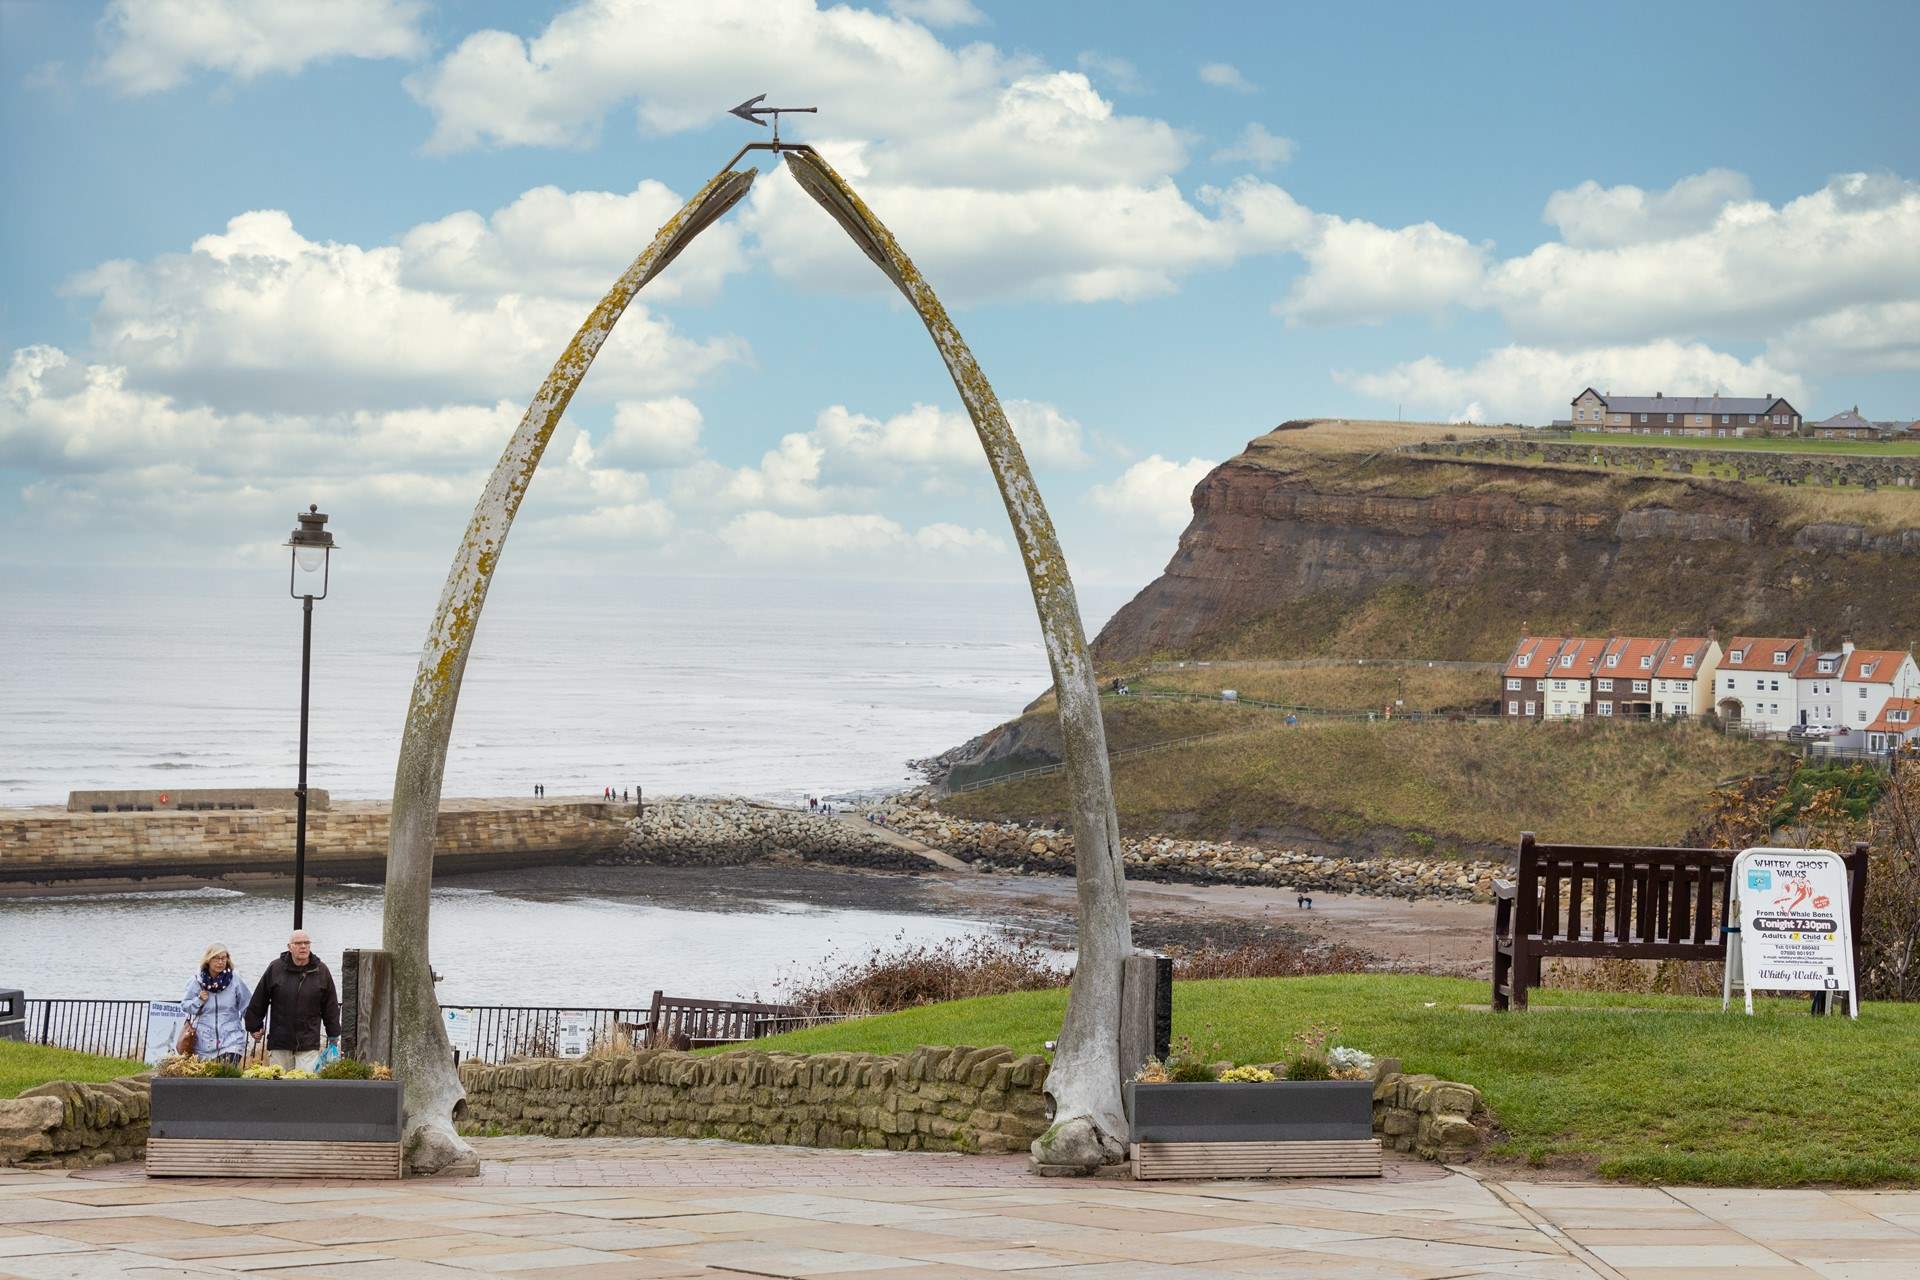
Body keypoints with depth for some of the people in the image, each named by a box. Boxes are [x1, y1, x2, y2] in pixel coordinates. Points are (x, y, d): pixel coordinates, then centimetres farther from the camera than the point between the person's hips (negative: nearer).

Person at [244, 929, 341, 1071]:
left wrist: (333, 1037, 12)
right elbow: (258, 1001, 10)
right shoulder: (275, 969, 1)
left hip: (309, 1044, -1)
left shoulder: (321, 971, 4)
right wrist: (254, 1026, 13)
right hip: (279, 1042, 1)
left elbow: (331, 1006, 10)